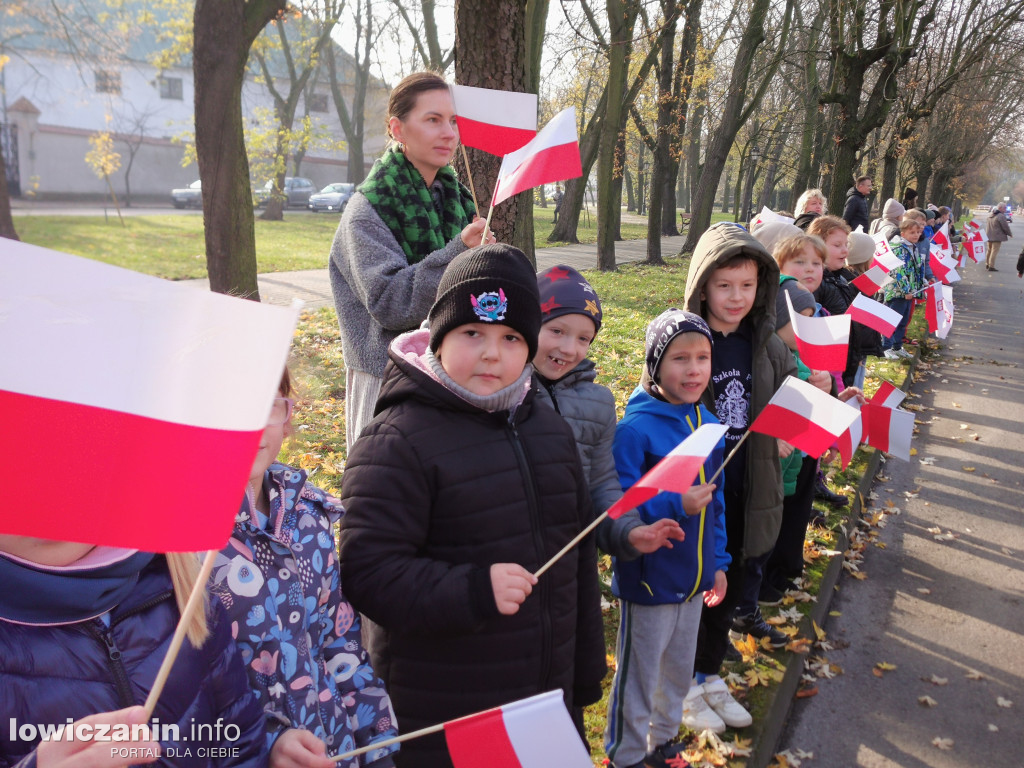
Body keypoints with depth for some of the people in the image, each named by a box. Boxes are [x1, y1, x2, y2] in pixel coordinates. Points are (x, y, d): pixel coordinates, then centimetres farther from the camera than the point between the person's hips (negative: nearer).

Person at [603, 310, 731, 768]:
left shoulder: (707, 424, 2)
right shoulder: (635, 429, -21)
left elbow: (715, 501, 11)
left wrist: (718, 562, 13)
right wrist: (675, 506, -32)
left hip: (694, 577, 7)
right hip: (648, 580, -7)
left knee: (678, 671, 24)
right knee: (638, 678, 11)